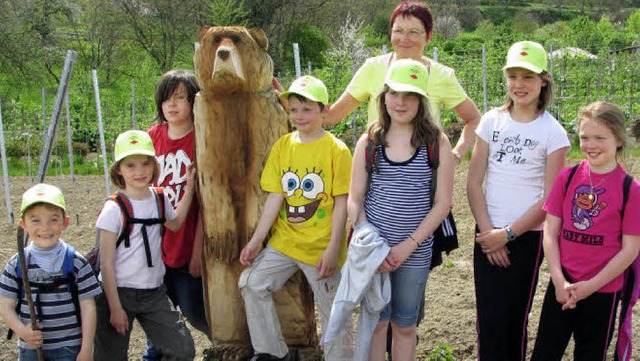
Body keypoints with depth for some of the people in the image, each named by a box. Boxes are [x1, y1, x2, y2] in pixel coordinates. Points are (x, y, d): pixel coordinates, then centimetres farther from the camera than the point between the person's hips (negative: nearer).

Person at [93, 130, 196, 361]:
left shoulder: (159, 198, 4)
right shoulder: (114, 209, -13)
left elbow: (175, 224, 27)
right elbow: (107, 264, -12)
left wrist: (189, 189, 19)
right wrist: (115, 307, -14)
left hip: (154, 292, 5)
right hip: (118, 292, -4)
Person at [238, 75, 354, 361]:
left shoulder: (337, 150, -9)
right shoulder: (282, 146, 3)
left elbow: (341, 203, -10)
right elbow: (275, 197, 2)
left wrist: (333, 249, -15)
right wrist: (256, 240, -2)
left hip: (321, 247, -4)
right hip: (284, 241, 5)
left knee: (333, 313, 4)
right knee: (251, 282, -1)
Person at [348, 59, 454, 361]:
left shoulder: (437, 142, -2)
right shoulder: (369, 141, 2)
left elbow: (442, 203, -4)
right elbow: (354, 199, 3)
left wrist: (409, 245, -12)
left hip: (416, 251, -1)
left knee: (405, 325, 12)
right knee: (376, 321, 9)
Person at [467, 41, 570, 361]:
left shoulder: (553, 133, -4)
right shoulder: (492, 121, 4)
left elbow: (549, 199, -7)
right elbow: (474, 182, 2)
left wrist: (508, 234, -11)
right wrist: (487, 231, -7)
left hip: (527, 236, -2)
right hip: (488, 234, 2)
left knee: (515, 317, 6)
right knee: (489, 319, 2)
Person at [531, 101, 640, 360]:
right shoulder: (568, 177, 0)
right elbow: (550, 232, 0)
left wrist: (590, 286, -12)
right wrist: (559, 281, -8)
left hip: (603, 291, -2)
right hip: (562, 285, 2)